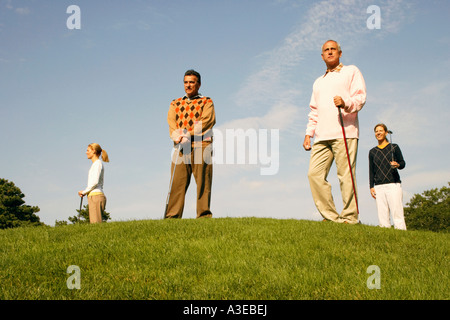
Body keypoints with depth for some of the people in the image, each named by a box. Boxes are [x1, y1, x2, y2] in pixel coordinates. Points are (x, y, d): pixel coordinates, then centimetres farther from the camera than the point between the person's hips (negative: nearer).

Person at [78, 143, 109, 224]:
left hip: (96, 196, -9)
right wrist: (85, 192, 12)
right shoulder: (96, 164, 24)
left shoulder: (98, 163, -3)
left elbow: (95, 182, -15)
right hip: (95, 197, 9)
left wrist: (84, 192, -5)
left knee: (96, 224, -15)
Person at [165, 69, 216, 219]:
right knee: (177, 182, -6)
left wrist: (187, 135, -15)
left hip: (201, 145, -2)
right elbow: (171, 122, 7)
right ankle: (172, 216, -9)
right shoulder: (175, 104, 23)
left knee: (203, 182, -8)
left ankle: (204, 215, -9)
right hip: (180, 147, 3)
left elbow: (205, 121, -4)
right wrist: (177, 137, -14)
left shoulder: (207, 102, 13)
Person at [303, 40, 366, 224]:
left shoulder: (351, 71, 14)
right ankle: (331, 216, -5)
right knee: (314, 174, -8)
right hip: (322, 136, 5)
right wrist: (308, 133, 18)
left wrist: (346, 103, -20)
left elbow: (360, 97, 1)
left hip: (344, 133, -5)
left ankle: (350, 217, -8)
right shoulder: (318, 82, 31)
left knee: (346, 176, -12)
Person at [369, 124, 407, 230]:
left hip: (393, 184, -3)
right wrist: (371, 187, 8)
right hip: (379, 186, 3)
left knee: (397, 213, -13)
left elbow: (403, 163, 8)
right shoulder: (372, 152, 18)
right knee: (382, 216, -5)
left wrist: (397, 165, -15)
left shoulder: (394, 147, 11)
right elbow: (371, 171, 17)